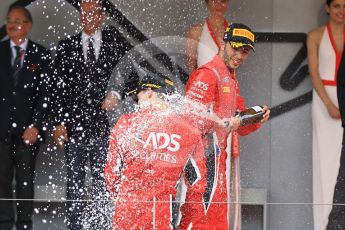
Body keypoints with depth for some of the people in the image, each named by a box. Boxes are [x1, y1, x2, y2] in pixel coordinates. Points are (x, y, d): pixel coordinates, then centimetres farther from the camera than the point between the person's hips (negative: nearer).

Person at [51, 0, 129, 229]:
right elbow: (59, 87, 8)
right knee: (75, 181, 2)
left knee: (103, 180, 1)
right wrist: (59, 122, 1)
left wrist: (117, 94, -12)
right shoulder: (67, 47, 10)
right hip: (74, 124, 1)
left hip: (105, 124, -1)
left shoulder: (117, 43, 7)